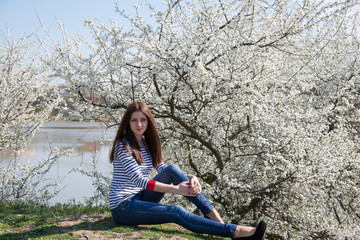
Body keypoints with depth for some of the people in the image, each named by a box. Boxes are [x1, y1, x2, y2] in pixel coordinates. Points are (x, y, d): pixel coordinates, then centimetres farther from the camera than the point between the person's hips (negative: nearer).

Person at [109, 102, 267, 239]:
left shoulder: (147, 144, 11)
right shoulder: (123, 145, -12)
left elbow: (163, 169, 6)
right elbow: (138, 180, -22)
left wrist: (190, 179, -14)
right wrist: (175, 189, -28)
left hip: (141, 198, 6)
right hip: (122, 208, -6)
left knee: (171, 169, -17)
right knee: (176, 212, -27)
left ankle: (211, 213, -21)